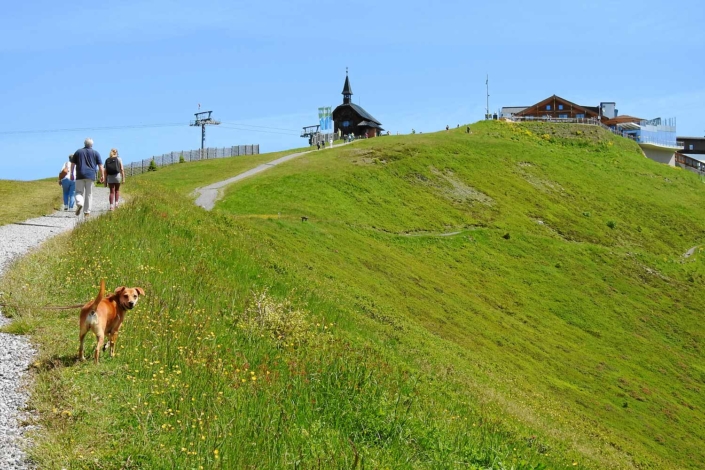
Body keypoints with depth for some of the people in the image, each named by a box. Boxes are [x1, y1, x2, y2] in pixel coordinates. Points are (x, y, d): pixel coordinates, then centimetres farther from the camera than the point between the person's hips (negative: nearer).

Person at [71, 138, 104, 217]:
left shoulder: (78, 152, 10)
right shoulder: (96, 153, 7)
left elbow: (72, 164, 10)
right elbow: (100, 166, 3)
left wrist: (72, 174, 18)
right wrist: (102, 176, 10)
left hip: (80, 175, 0)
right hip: (91, 176, 0)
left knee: (79, 192, 7)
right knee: (89, 194, 5)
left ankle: (79, 203, -23)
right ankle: (87, 212, 4)